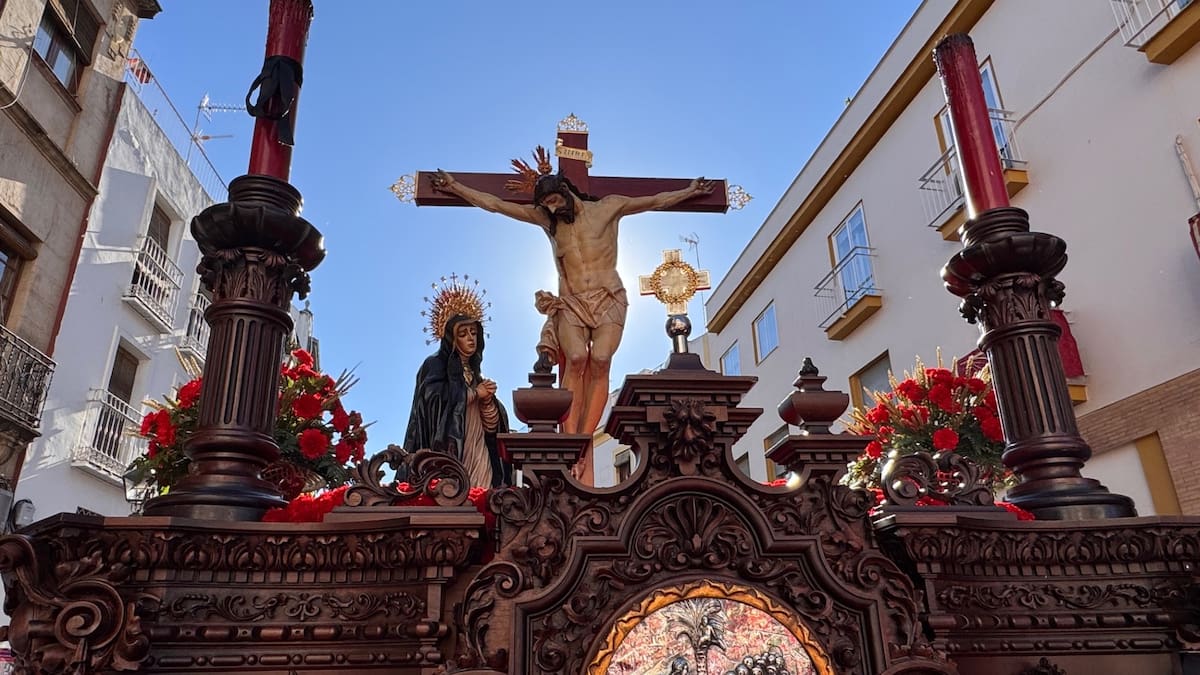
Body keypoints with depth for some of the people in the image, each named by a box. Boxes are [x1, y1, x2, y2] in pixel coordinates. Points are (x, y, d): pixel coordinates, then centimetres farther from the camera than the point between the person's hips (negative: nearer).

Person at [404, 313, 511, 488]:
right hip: (449, 452, -5)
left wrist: (488, 400, -6)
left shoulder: (475, 375, 21)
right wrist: (474, 393, -6)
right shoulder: (435, 366, 4)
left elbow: (491, 427, 14)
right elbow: (434, 399, -17)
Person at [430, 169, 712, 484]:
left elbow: (655, 201, 15)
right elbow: (494, 204, 16)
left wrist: (690, 191, 15)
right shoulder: (544, 217, 14)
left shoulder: (608, 207, 9)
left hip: (608, 300, -1)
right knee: (576, 358, -27)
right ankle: (570, 439, -29)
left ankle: (584, 439, -26)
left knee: (600, 360, -25)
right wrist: (455, 186, 15)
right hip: (571, 303, 1)